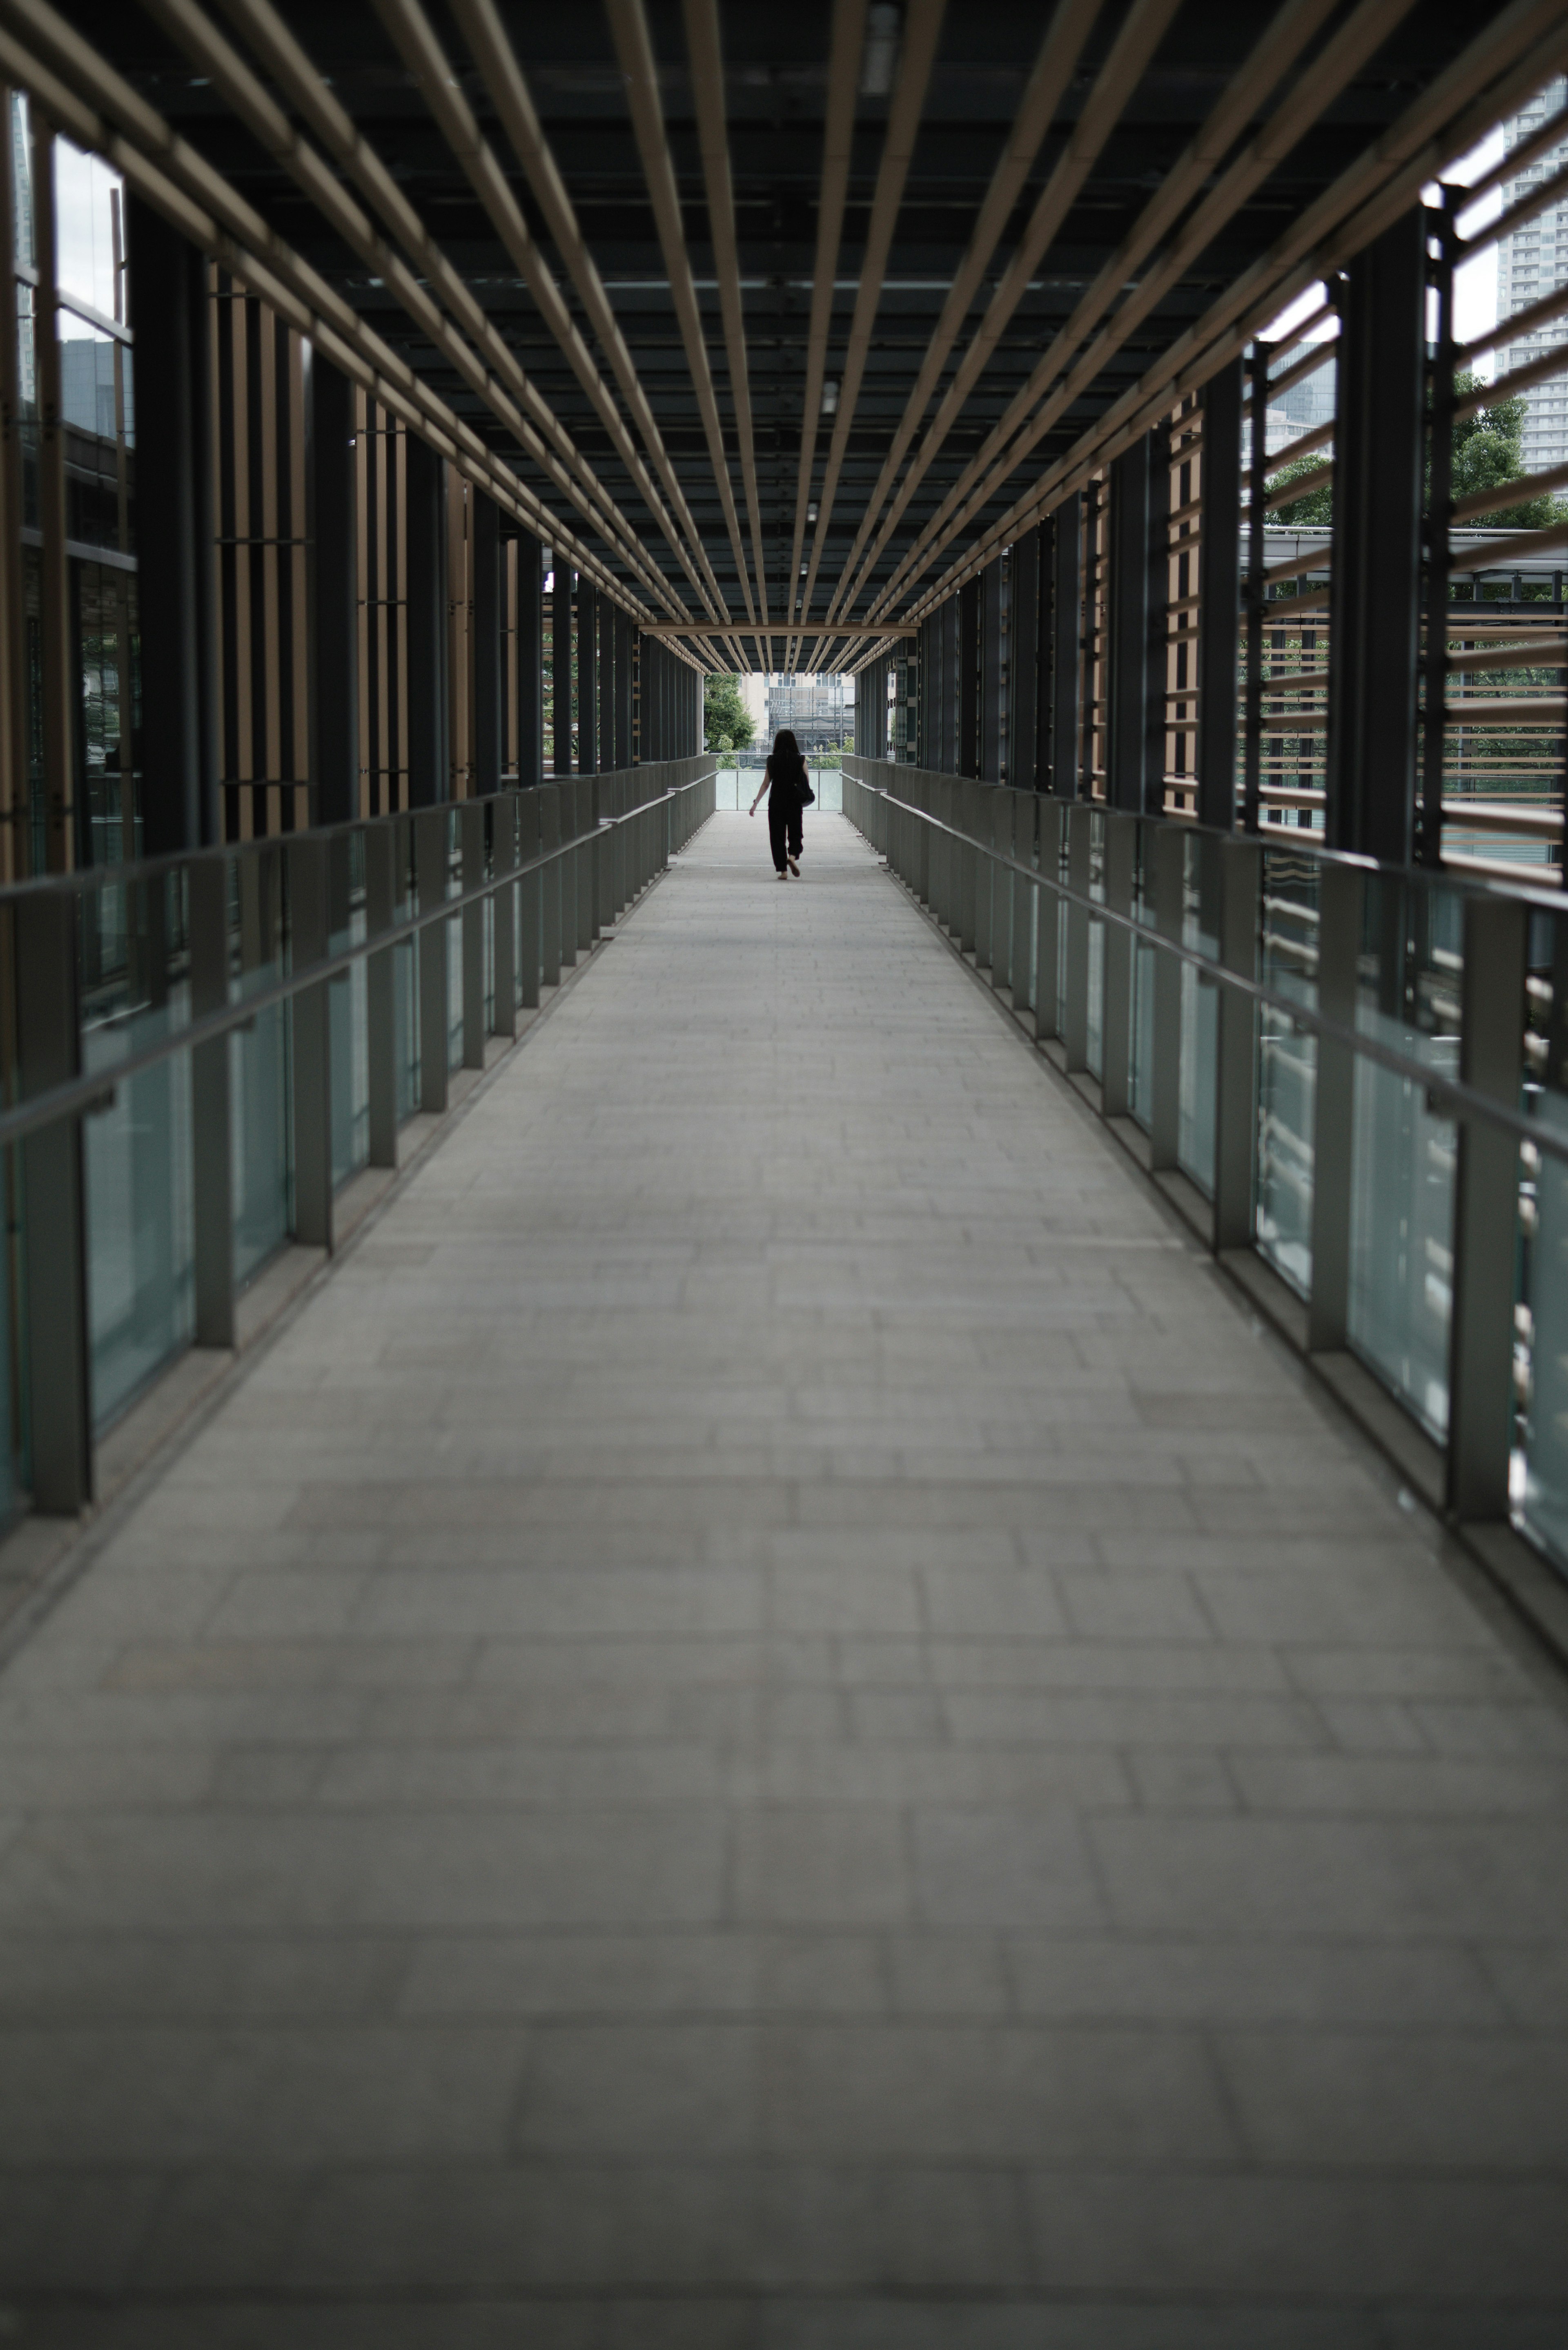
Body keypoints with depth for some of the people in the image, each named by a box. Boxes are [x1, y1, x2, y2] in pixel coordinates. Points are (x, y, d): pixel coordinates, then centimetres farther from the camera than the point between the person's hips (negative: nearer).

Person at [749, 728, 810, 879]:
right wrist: (804, 799, 18)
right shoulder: (800, 760, -3)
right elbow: (807, 783, 1)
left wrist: (756, 803, 5)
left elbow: (766, 784, -1)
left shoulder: (772, 760, -2)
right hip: (794, 803, 0)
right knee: (795, 834, 10)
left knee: (777, 836, 8)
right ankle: (793, 856, -19)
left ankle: (783, 871, 4)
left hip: (776, 803, 0)